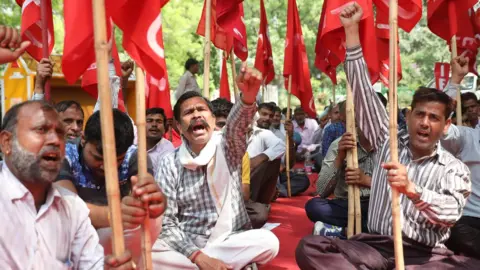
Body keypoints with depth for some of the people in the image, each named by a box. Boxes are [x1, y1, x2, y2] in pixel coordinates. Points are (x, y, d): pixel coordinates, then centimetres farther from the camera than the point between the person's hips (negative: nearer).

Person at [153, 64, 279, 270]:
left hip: (229, 240, 0)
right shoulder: (170, 164, -3)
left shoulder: (227, 147, -5)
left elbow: (236, 126, -30)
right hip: (187, 244, 0)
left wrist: (248, 96, -54)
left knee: (268, 242, -29)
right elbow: (166, 221, -6)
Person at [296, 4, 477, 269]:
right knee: (309, 247, -24)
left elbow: (451, 212, -15)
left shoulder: (454, 168, 5)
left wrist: (411, 189, -35)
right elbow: (364, 93, 6)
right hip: (376, 245, 1)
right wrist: (352, 30, 1)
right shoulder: (389, 141, 10)